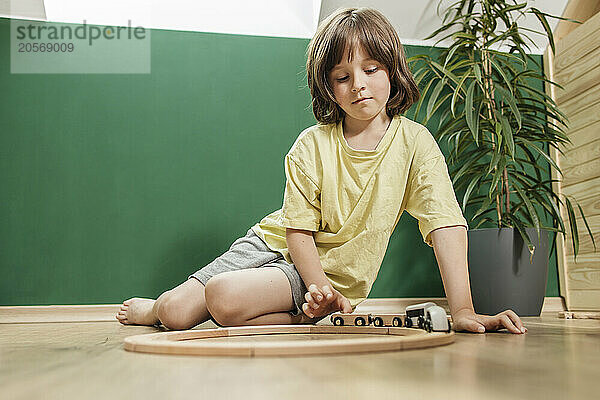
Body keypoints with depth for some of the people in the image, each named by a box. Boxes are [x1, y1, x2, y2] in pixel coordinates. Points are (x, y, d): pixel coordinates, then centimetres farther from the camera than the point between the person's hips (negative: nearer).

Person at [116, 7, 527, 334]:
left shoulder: (414, 142, -10)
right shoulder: (312, 146, -8)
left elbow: (446, 224, -17)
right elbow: (298, 230, -8)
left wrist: (462, 310, -26)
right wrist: (320, 289, -25)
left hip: (332, 273, -2)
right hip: (272, 244, 2)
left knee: (225, 299, -32)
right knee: (177, 313, -10)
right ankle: (153, 308, 23)